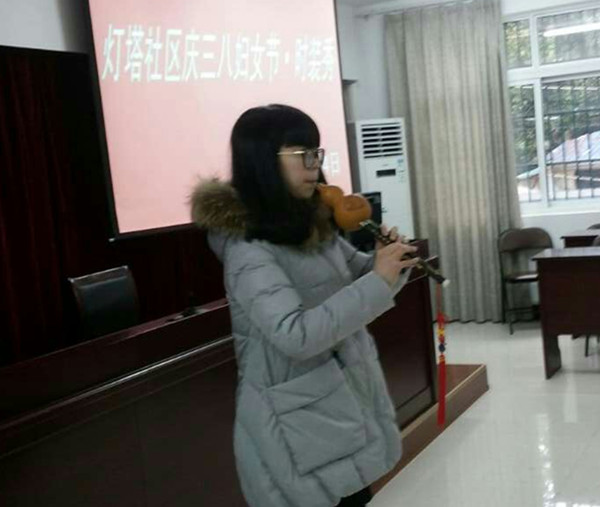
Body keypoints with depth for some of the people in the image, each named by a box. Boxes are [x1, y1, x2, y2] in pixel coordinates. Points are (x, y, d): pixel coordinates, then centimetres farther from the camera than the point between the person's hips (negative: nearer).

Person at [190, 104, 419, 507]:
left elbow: (357, 276, 17)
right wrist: (378, 282, -30)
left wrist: (387, 263, -6)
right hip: (299, 428, -8)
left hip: (345, 406, 8)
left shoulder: (314, 226, 5)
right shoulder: (249, 251, -22)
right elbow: (295, 335, -32)